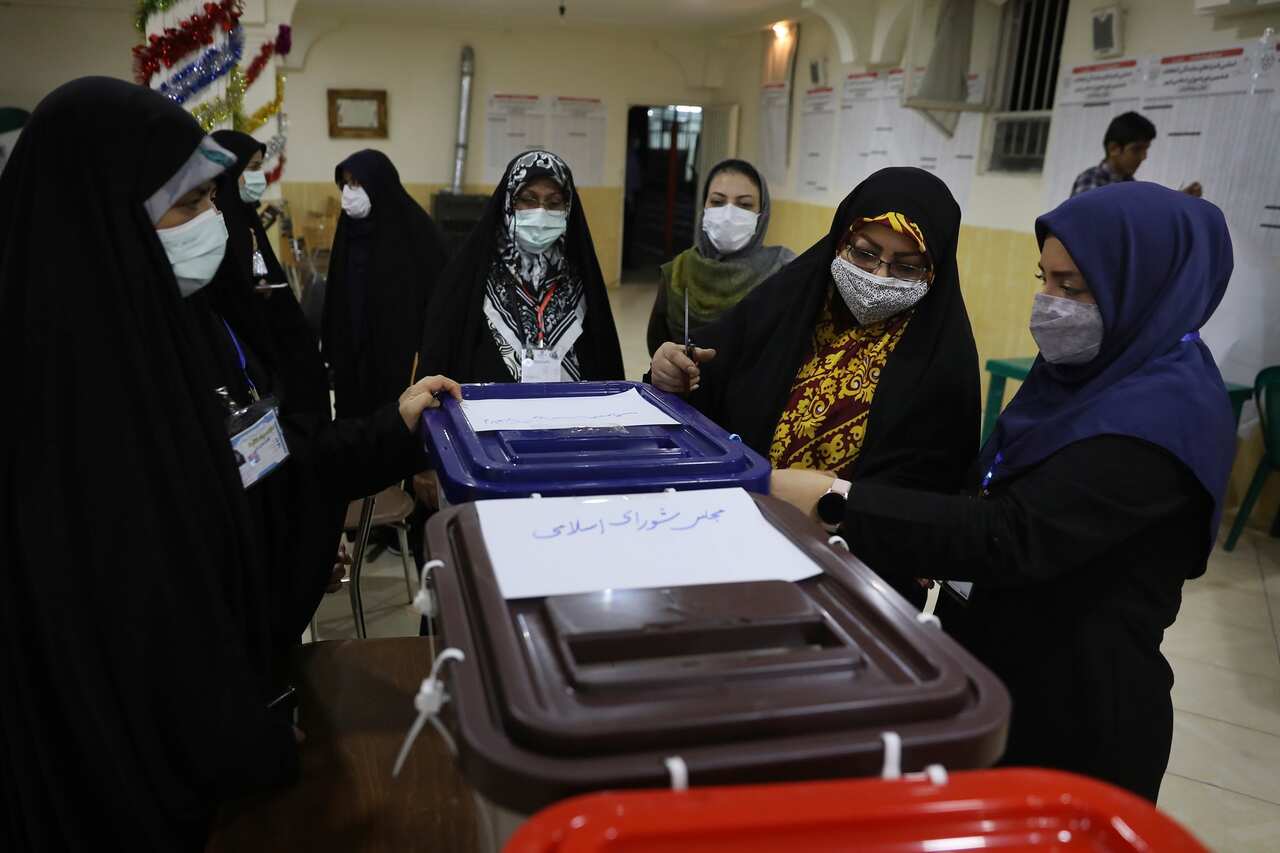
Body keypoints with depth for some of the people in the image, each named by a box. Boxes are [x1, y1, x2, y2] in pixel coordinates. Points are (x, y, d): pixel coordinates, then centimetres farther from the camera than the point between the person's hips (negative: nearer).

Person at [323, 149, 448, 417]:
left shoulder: (416, 230, -12)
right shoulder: (351, 227, 7)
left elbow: (436, 300, -13)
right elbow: (336, 293, 12)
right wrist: (333, 350, 10)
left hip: (399, 354, -6)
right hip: (352, 354, 6)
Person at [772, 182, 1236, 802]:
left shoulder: (1167, 414, -26)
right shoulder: (1106, 372, 3)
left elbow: (1013, 537, -33)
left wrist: (835, 502, -34)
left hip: (1076, 709, -8)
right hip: (1001, 665, 8)